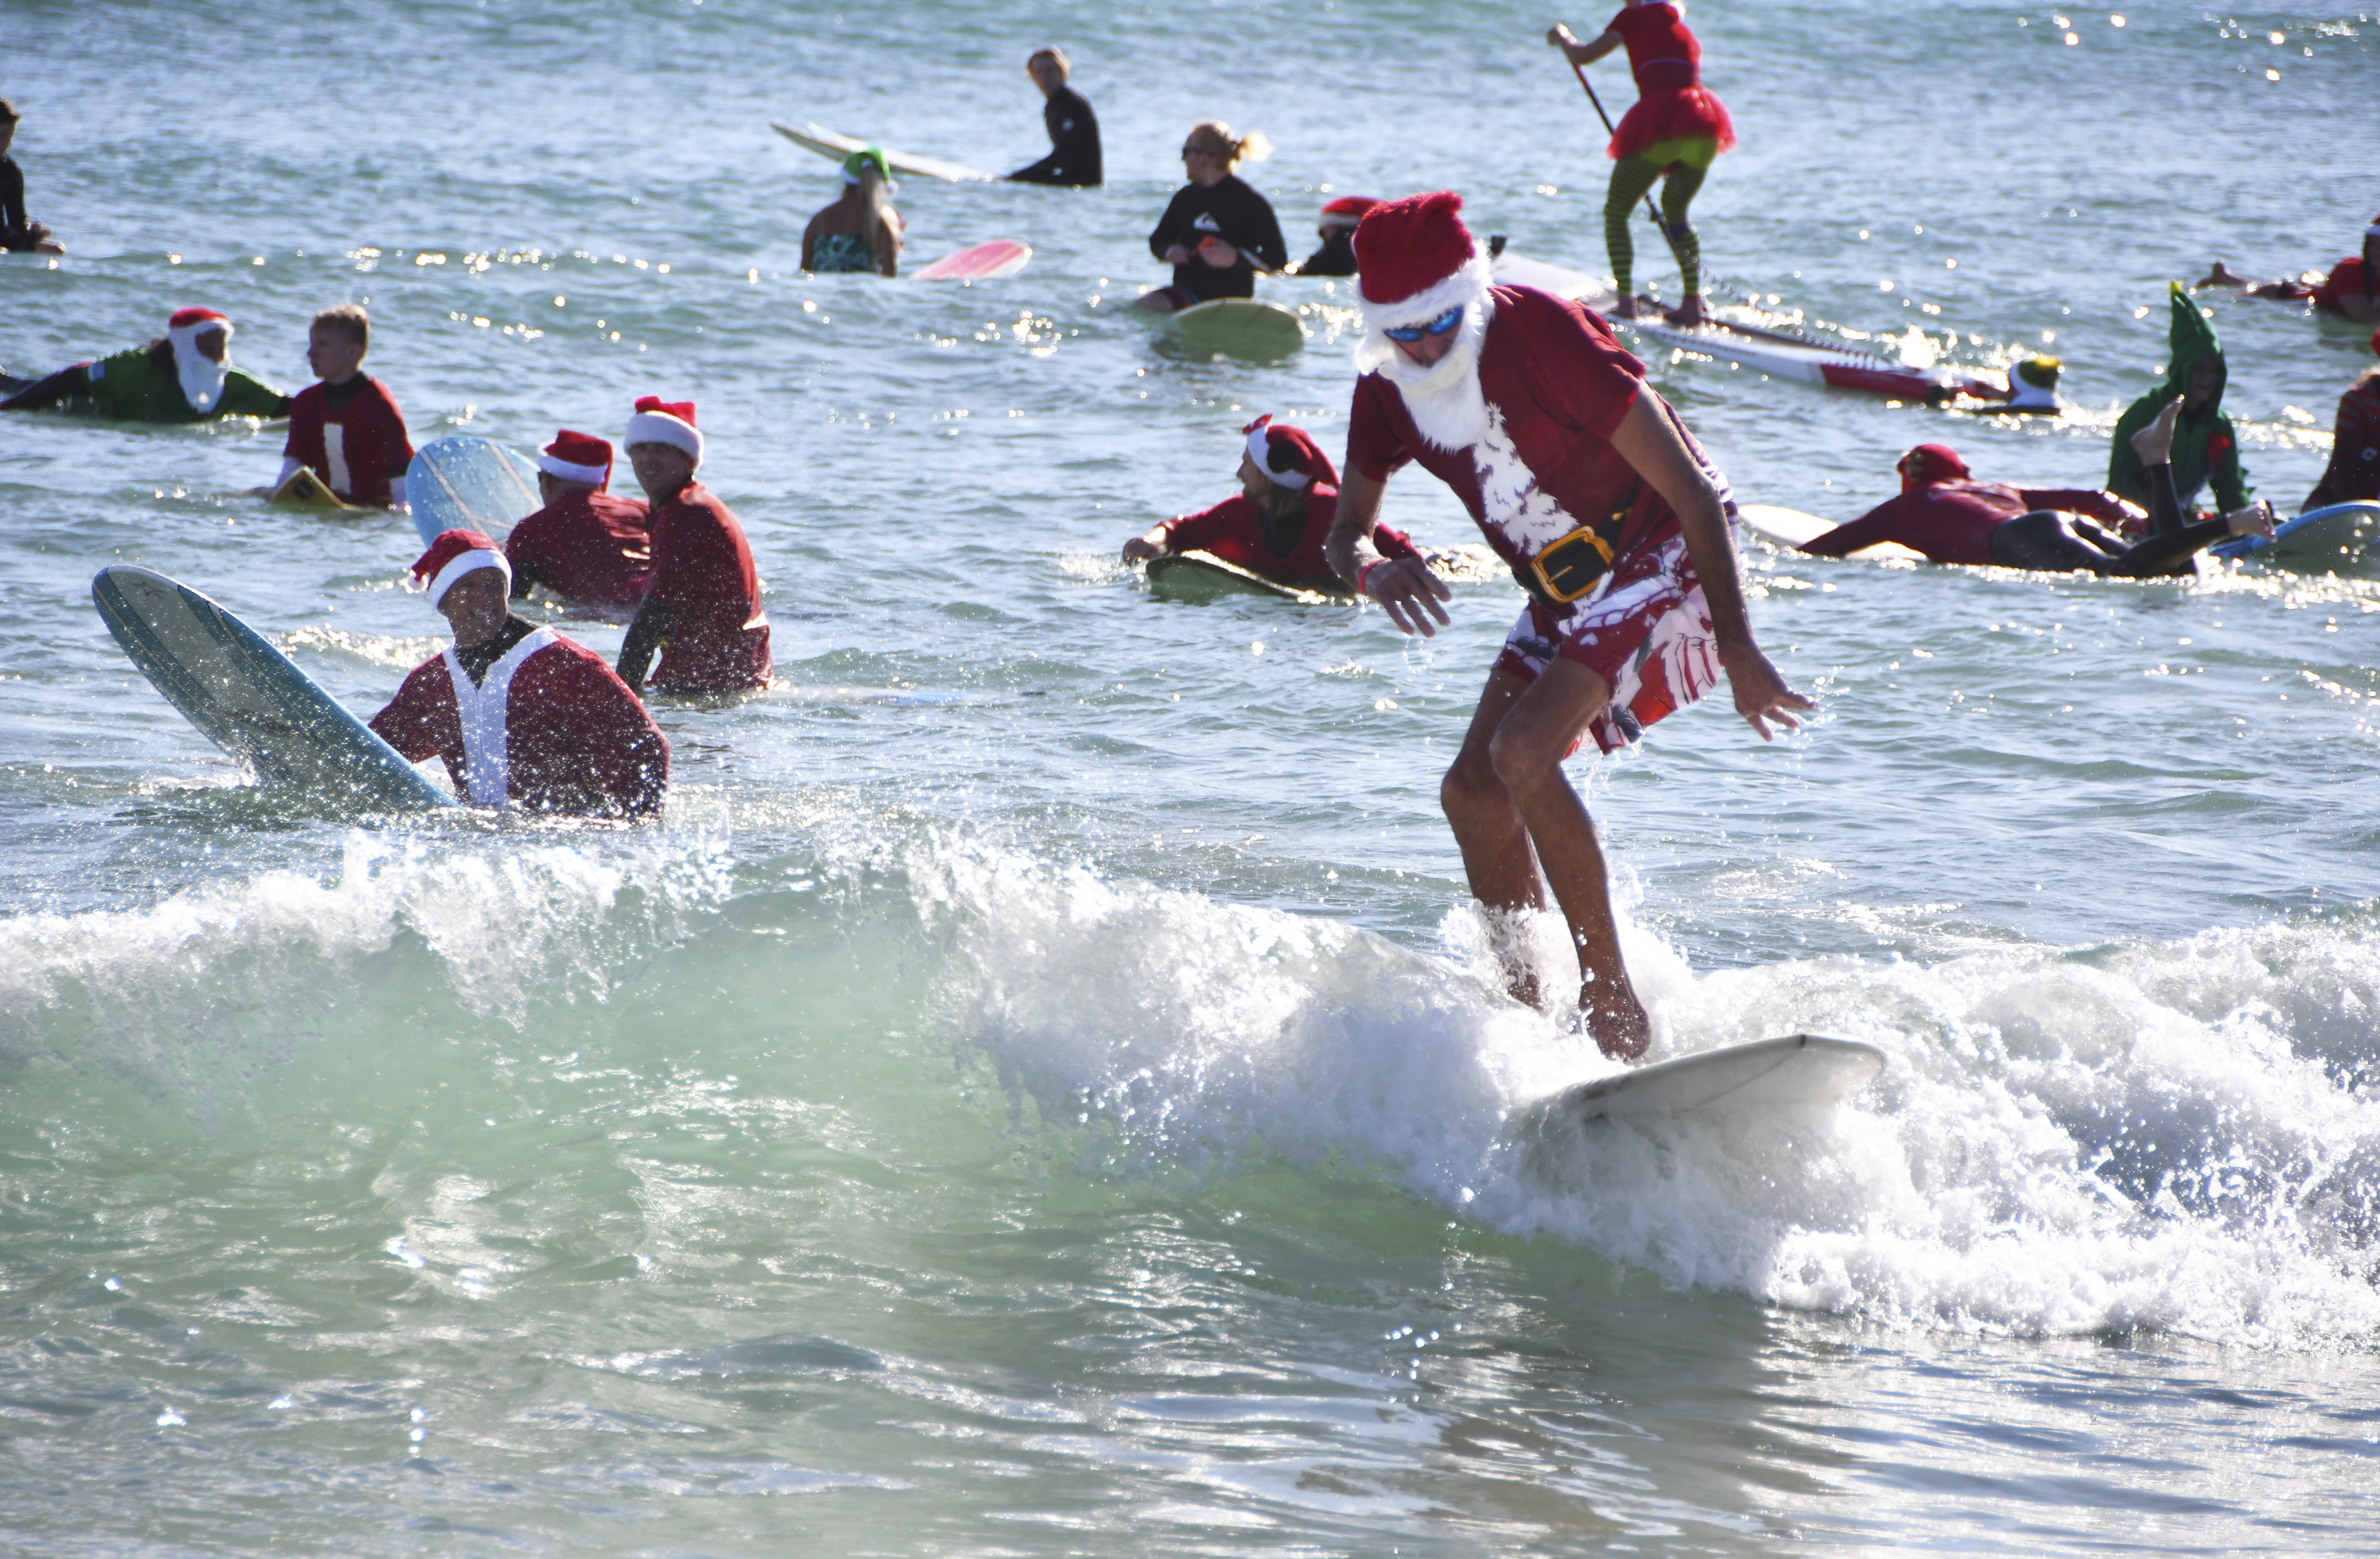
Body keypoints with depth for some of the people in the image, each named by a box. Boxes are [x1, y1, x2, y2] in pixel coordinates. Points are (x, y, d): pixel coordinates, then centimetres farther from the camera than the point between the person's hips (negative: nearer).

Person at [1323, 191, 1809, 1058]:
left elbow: (1691, 489, -24)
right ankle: (1528, 1010, 13)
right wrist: (1372, 570, -23)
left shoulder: (1543, 337, -27)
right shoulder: (1388, 386, -6)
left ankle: (1612, 997, -16)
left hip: (1663, 555, -8)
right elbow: (1346, 532, 4)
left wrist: (1737, 650, -23)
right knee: (1473, 793, 1)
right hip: (1565, 589, 8)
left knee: (1523, 753, -24)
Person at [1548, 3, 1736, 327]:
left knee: (1616, 212, 10)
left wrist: (1562, 37, 34)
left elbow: (1581, 56, 11)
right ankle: (1693, 302, 12)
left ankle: (1626, 301, -4)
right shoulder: (1685, 31, 29)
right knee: (1676, 211, 26)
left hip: (1660, 124, -6)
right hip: (1704, 132, 6)